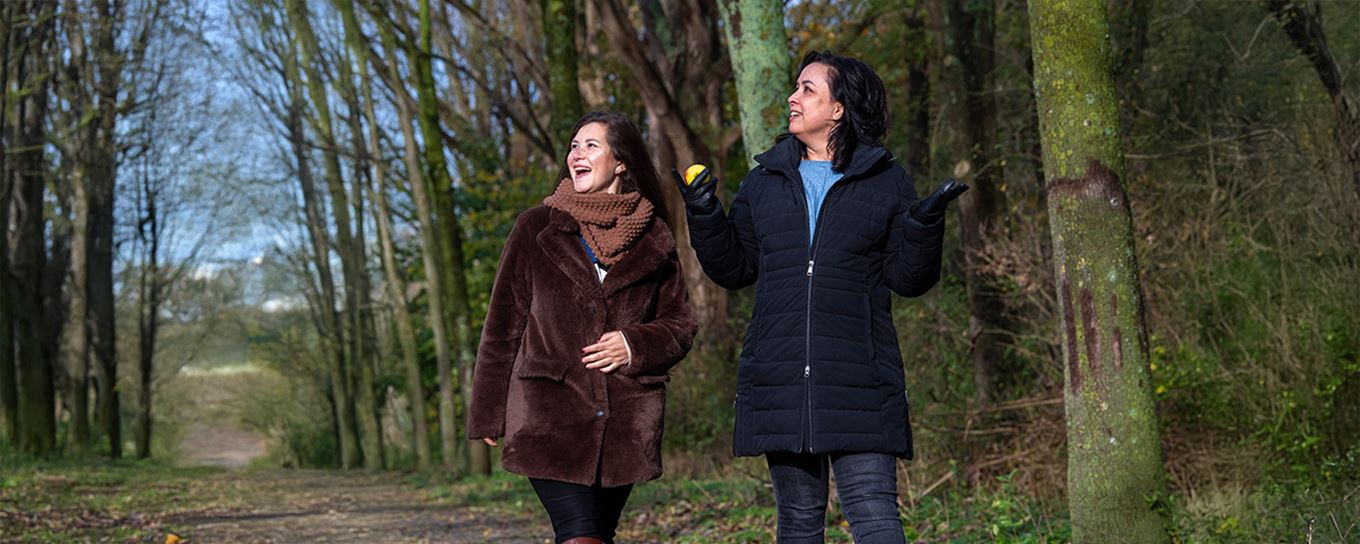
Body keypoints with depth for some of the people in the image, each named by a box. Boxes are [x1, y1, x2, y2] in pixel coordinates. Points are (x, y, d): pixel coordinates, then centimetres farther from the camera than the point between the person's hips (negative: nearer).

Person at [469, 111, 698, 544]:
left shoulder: (652, 239, 10)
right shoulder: (538, 229, 5)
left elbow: (681, 325, 14)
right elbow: (503, 325, 7)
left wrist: (635, 345, -7)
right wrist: (488, 412, 6)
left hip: (623, 423, 3)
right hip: (550, 416, -3)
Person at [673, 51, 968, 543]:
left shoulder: (886, 183, 4)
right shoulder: (764, 181, 12)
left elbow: (907, 278, 2)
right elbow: (734, 269, 14)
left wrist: (924, 225, -15)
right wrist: (704, 216, 1)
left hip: (858, 384, -3)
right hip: (780, 382, 3)